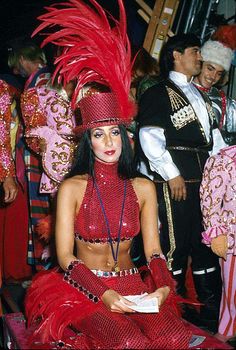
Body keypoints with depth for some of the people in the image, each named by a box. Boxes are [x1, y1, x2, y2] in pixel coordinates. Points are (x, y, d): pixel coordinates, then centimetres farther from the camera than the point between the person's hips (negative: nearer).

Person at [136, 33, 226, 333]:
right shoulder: (158, 93, -2)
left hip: (205, 180, 8)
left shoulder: (199, 95, 22)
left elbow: (213, 135, 22)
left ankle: (210, 312, 21)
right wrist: (172, 175, -15)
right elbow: (149, 137, -13)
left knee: (206, 244, 11)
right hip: (174, 181, -8)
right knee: (174, 246, -3)